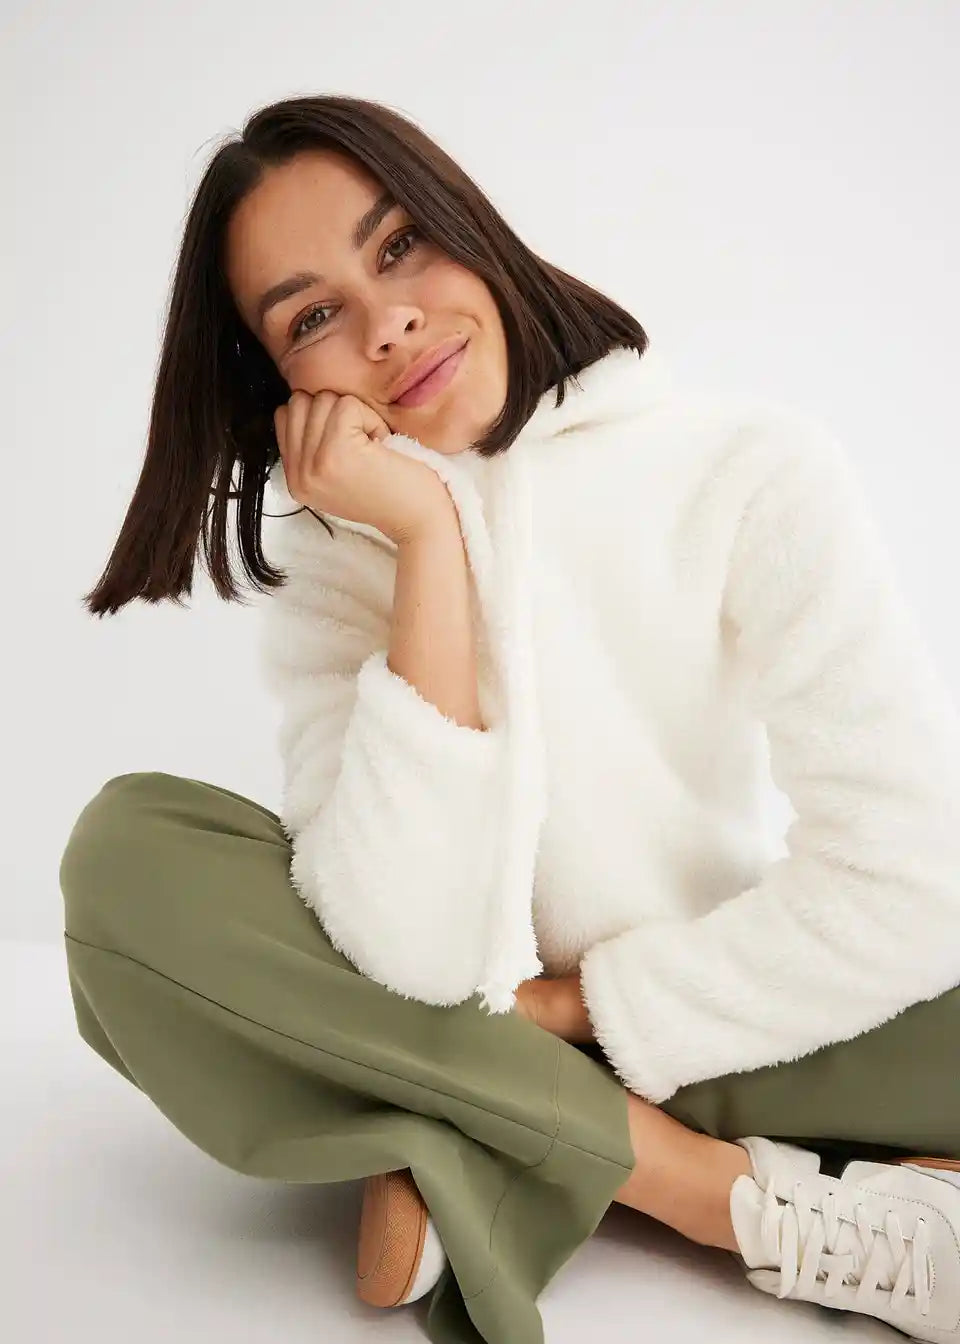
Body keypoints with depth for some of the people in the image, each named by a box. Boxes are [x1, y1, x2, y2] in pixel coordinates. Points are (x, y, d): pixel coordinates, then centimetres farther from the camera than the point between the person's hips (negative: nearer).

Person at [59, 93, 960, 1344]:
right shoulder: (327, 561, -6)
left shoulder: (759, 475, -11)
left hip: (712, 1044, -1)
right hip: (441, 1047, 3)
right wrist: (429, 541, -23)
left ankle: (452, 1164, -17)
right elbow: (410, 961, -22)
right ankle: (762, 1203, -20)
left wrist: (557, 1005, -13)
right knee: (128, 846, -23)